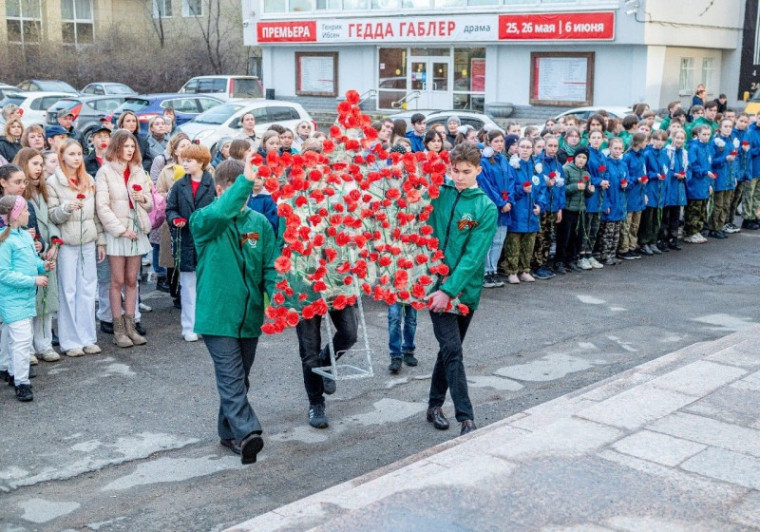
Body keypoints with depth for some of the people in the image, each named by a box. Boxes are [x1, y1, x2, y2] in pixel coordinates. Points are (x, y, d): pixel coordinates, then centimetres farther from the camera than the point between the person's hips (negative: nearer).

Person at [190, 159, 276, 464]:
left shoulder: (259, 222, 5)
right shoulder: (203, 221, -5)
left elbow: (270, 266, 4)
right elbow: (219, 213, -31)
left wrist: (276, 297, -13)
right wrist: (246, 180, -33)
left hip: (250, 314, 5)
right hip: (217, 313, -4)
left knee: (239, 378, 15)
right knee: (231, 378, -13)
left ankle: (230, 432, 29)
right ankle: (247, 433, -19)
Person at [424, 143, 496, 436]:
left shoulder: (486, 208, -5)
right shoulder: (437, 194, 0)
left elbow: (473, 256, -12)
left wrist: (450, 289, -19)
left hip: (466, 287, 1)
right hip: (437, 282, -1)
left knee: (450, 349, 13)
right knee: (453, 350, -7)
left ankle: (435, 405, 29)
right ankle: (466, 417, -4)